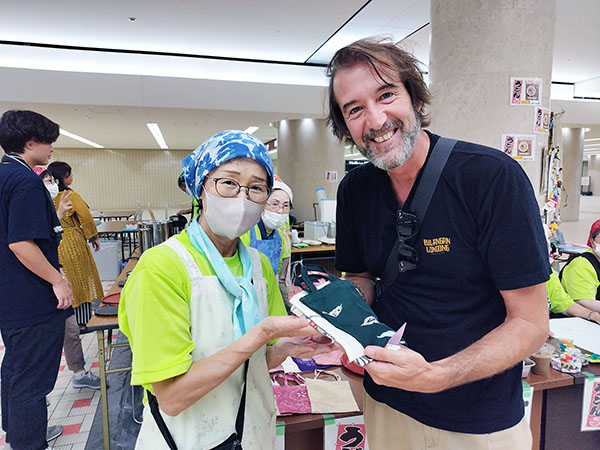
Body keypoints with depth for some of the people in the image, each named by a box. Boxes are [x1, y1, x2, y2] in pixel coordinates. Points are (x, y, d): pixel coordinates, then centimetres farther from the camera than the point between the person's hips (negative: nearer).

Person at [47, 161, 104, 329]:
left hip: (54, 245, 6)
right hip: (73, 244, -5)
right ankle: (81, 321, 12)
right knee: (80, 281, 6)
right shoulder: (70, 195, -13)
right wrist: (94, 237, -3)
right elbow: (86, 217, -14)